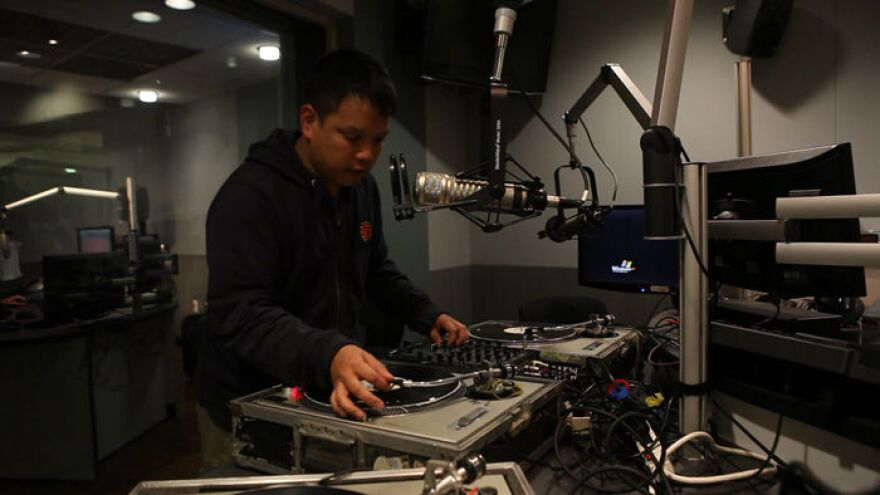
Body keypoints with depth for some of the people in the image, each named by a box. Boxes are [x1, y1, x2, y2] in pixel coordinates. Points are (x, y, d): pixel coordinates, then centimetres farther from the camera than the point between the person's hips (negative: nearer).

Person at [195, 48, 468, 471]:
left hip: (334, 395, 7)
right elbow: (239, 314, -30)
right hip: (250, 409, -6)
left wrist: (426, 316, 2)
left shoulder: (362, 186, 2)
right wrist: (328, 355, -45)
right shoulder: (250, 195, -22)